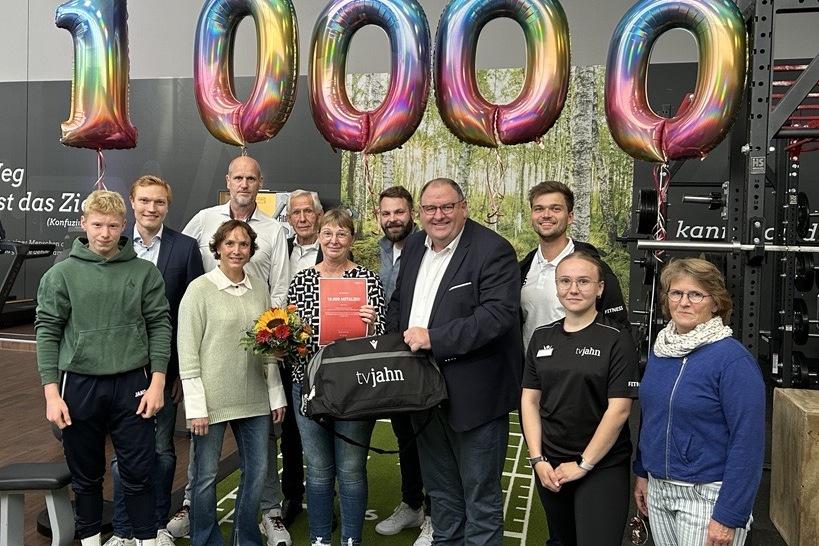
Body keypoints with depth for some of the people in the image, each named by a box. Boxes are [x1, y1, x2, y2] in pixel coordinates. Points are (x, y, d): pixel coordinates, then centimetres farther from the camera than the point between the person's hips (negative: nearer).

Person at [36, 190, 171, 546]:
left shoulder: (145, 272, 1)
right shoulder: (61, 274, 0)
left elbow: (160, 326, 1)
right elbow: (47, 332, -1)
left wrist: (157, 383, -5)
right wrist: (51, 393, -6)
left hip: (133, 384, 0)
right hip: (79, 384, 0)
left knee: (139, 473, 5)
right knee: (86, 475, 14)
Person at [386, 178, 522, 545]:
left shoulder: (493, 250, -14)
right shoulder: (413, 246, 9)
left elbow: (499, 313, -24)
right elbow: (398, 302, 19)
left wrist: (434, 338, -26)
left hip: (474, 395, -7)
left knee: (480, 498, 8)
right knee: (440, 491, 24)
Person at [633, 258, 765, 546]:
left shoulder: (733, 358, -17)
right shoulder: (660, 349, 3)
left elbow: (748, 443, -18)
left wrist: (729, 516, -19)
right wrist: (642, 472, 12)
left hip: (707, 496, -6)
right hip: (658, 488, 6)